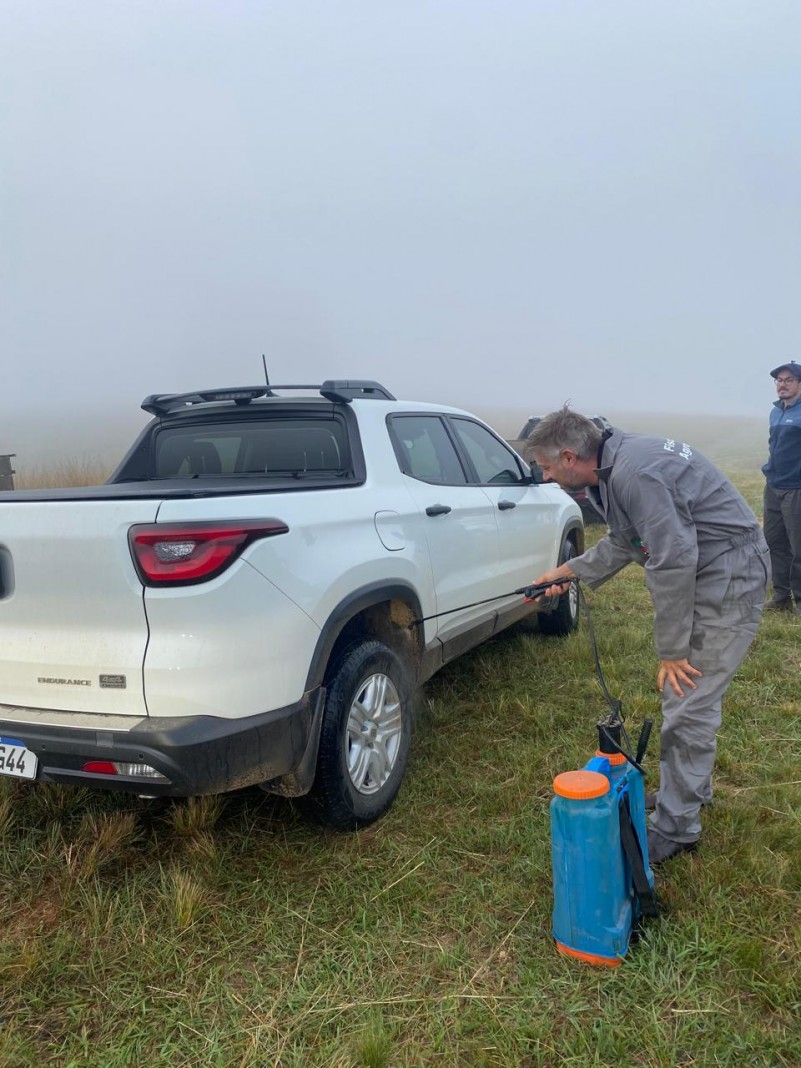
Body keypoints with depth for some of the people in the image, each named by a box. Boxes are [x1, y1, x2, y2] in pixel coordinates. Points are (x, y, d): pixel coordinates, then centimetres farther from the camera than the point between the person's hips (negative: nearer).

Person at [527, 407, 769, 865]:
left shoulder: (635, 473, -28)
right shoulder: (615, 466, 5)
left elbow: (673, 560, -27)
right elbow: (624, 543, 18)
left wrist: (671, 650, -20)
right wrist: (567, 571, 18)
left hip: (728, 578, -10)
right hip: (706, 574, 10)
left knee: (688, 704, -5)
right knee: (694, 695, 21)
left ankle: (675, 828, 9)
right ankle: (695, 786, 40)